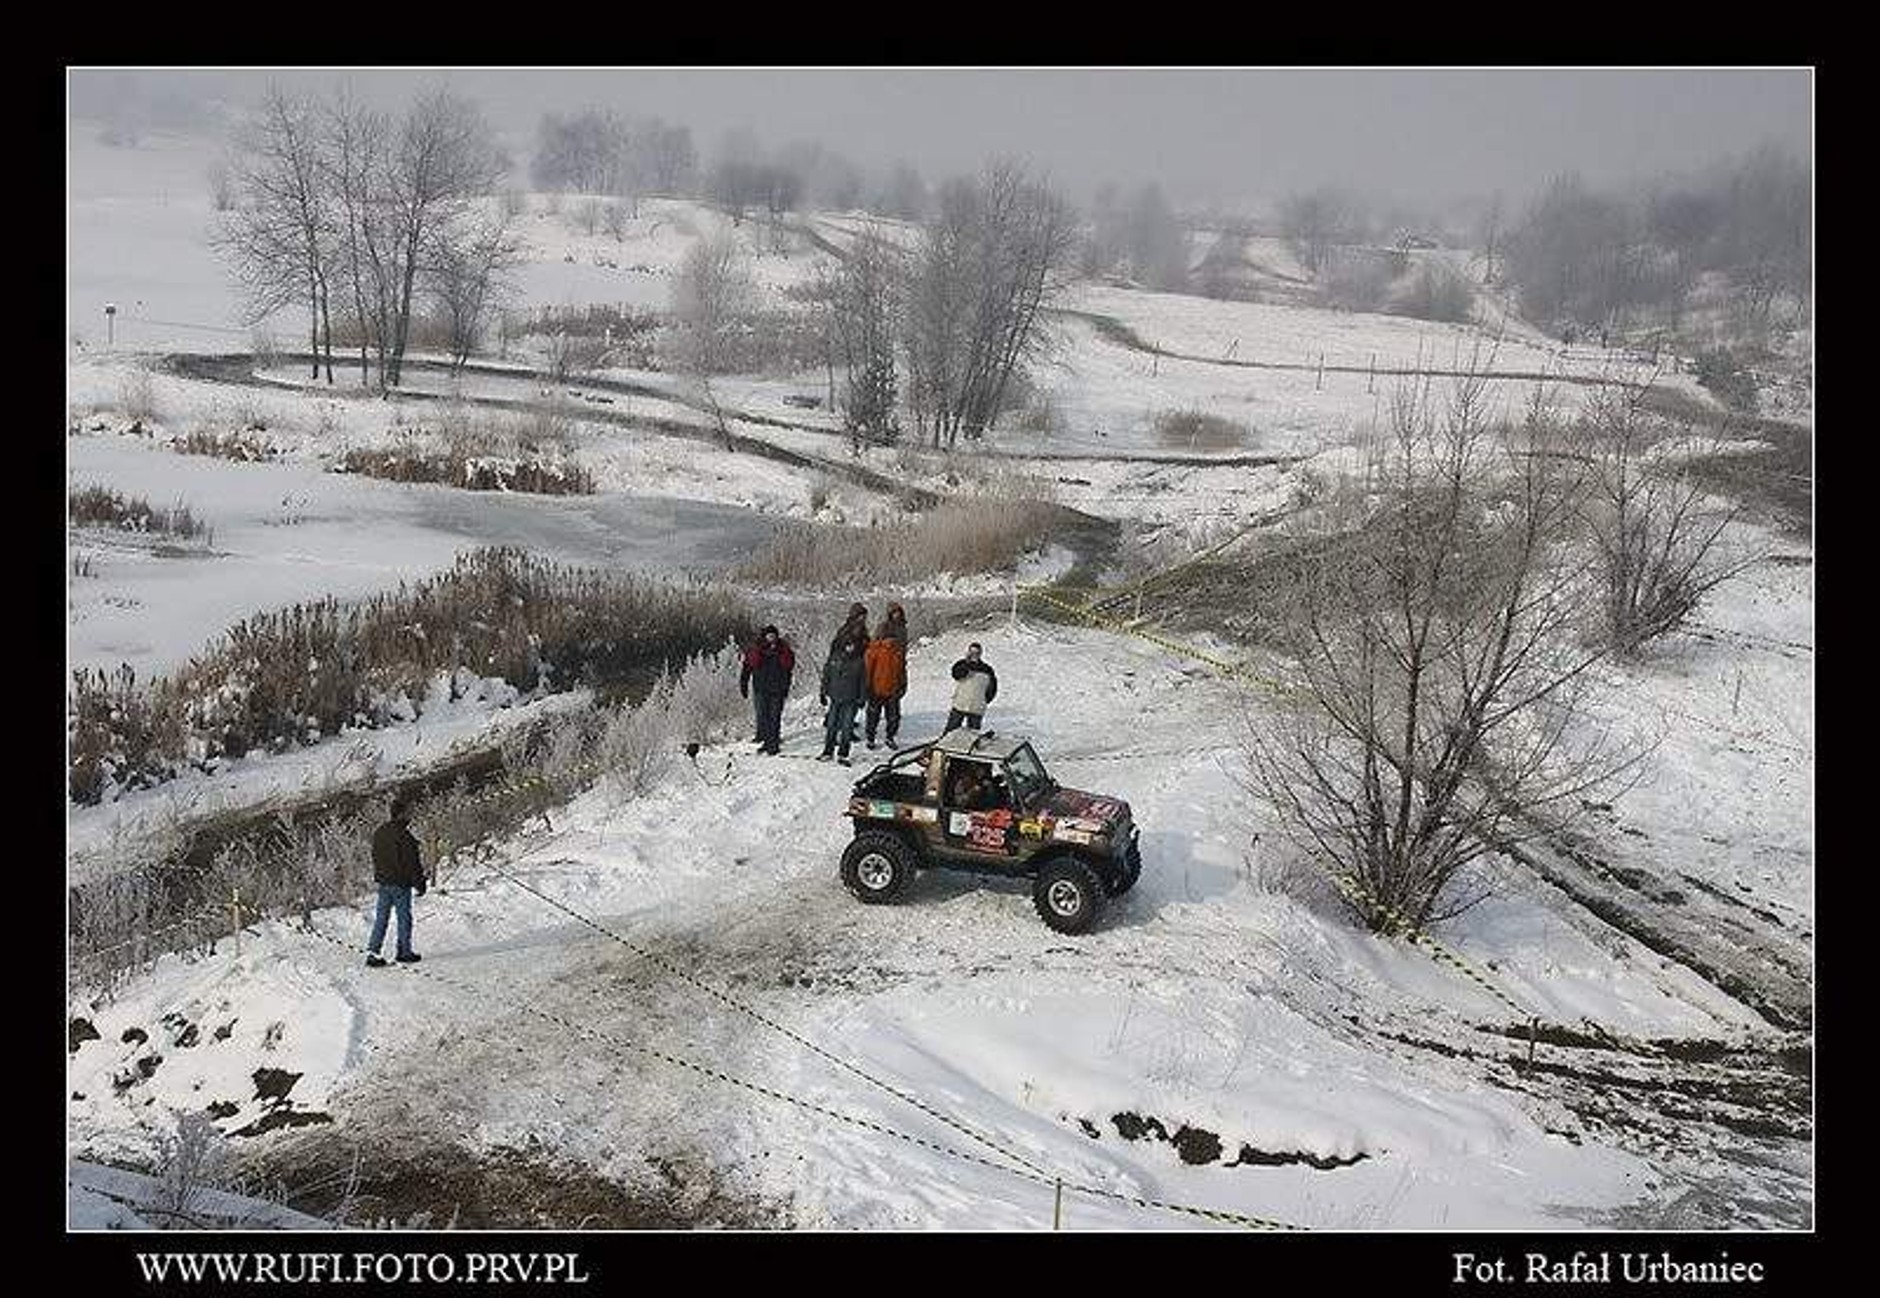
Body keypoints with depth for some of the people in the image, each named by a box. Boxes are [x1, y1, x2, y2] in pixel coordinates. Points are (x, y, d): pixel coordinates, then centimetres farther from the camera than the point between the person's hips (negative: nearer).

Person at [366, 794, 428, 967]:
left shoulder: (379, 832, 8)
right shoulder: (403, 835, -19)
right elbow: (412, 863, -16)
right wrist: (419, 883, -9)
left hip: (382, 882, 8)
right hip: (400, 883, -8)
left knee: (381, 918, 9)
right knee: (404, 918, 4)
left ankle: (373, 952, 4)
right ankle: (404, 951, 12)